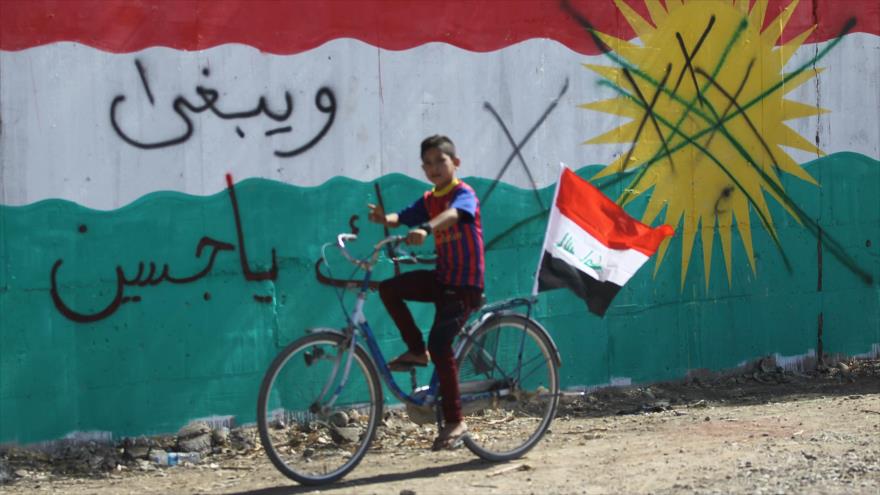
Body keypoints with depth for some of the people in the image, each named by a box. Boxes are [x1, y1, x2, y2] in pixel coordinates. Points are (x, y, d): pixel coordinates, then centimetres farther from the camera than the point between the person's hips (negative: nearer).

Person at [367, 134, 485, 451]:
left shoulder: (463, 194, -12)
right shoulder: (429, 200, 11)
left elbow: (453, 214, -35)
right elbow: (403, 217, -4)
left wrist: (426, 229, -54)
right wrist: (384, 219, -28)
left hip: (465, 283, -7)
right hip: (442, 277, 7)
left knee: (440, 345, -15)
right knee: (389, 288, -9)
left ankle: (455, 421, -6)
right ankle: (416, 350, 6)